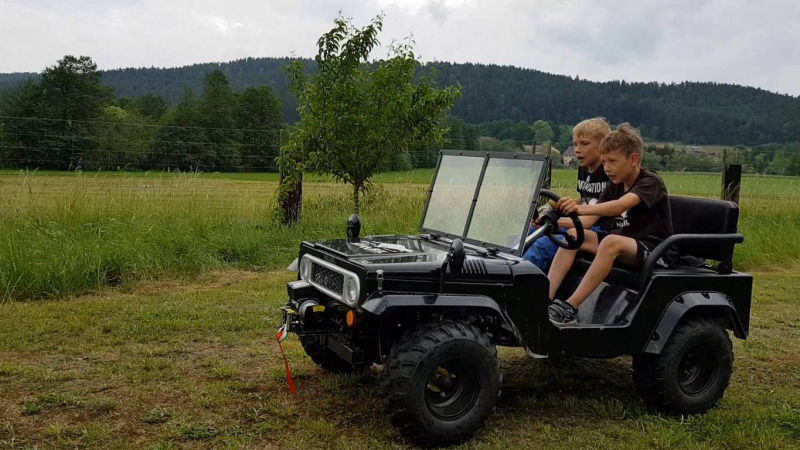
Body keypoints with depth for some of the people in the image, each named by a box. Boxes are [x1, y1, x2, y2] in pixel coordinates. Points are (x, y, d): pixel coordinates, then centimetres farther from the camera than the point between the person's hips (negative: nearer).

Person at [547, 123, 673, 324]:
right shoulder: (614, 186, 10)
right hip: (623, 242, 8)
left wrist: (581, 208, -48)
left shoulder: (651, 182, -13)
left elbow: (621, 205, -34)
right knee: (574, 235, -9)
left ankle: (569, 308, -37)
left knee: (612, 241, -36)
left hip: (651, 249, -8)